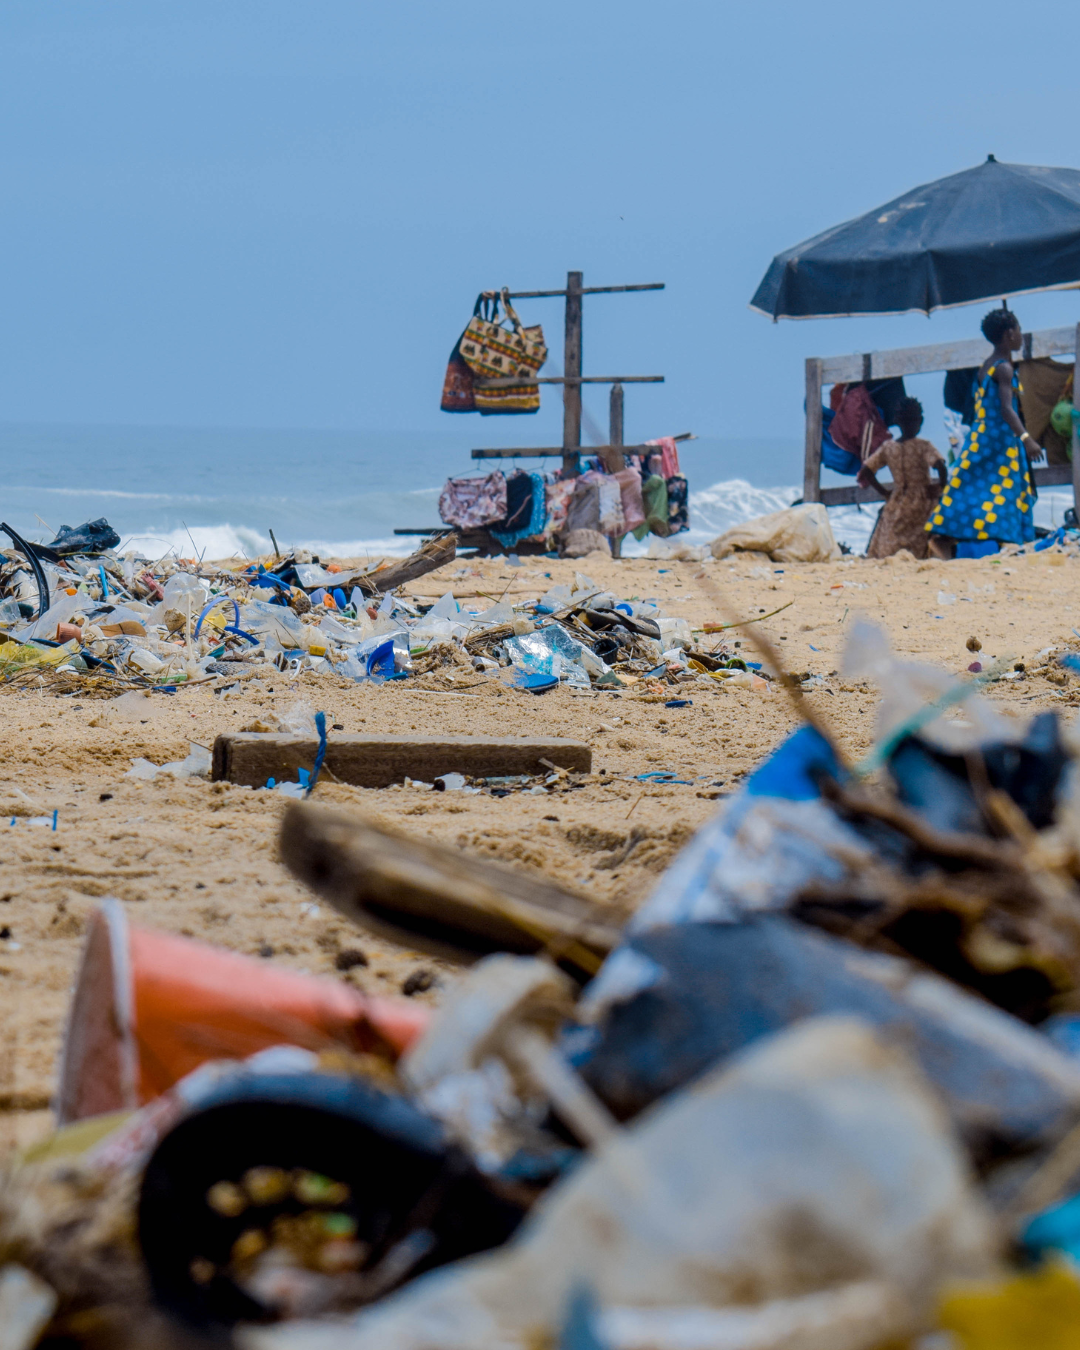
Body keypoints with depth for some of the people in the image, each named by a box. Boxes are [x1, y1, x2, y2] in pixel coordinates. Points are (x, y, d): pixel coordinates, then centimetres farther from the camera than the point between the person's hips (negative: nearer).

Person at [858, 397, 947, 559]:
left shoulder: (887, 447, 5)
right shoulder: (923, 447, -6)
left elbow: (865, 472, 4)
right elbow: (940, 466, -22)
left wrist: (883, 492, 11)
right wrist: (941, 486, -5)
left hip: (896, 504, 3)